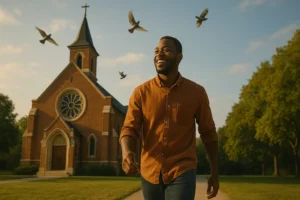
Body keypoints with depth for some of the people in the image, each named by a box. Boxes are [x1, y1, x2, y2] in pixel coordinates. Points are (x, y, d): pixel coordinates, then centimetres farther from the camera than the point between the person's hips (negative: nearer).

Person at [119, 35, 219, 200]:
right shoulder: (141, 92, -2)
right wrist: (127, 153, -29)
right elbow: (129, 129, -6)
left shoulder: (197, 92, -3)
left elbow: (208, 132, 6)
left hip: (182, 172, -2)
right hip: (149, 173, 2)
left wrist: (214, 173, 10)